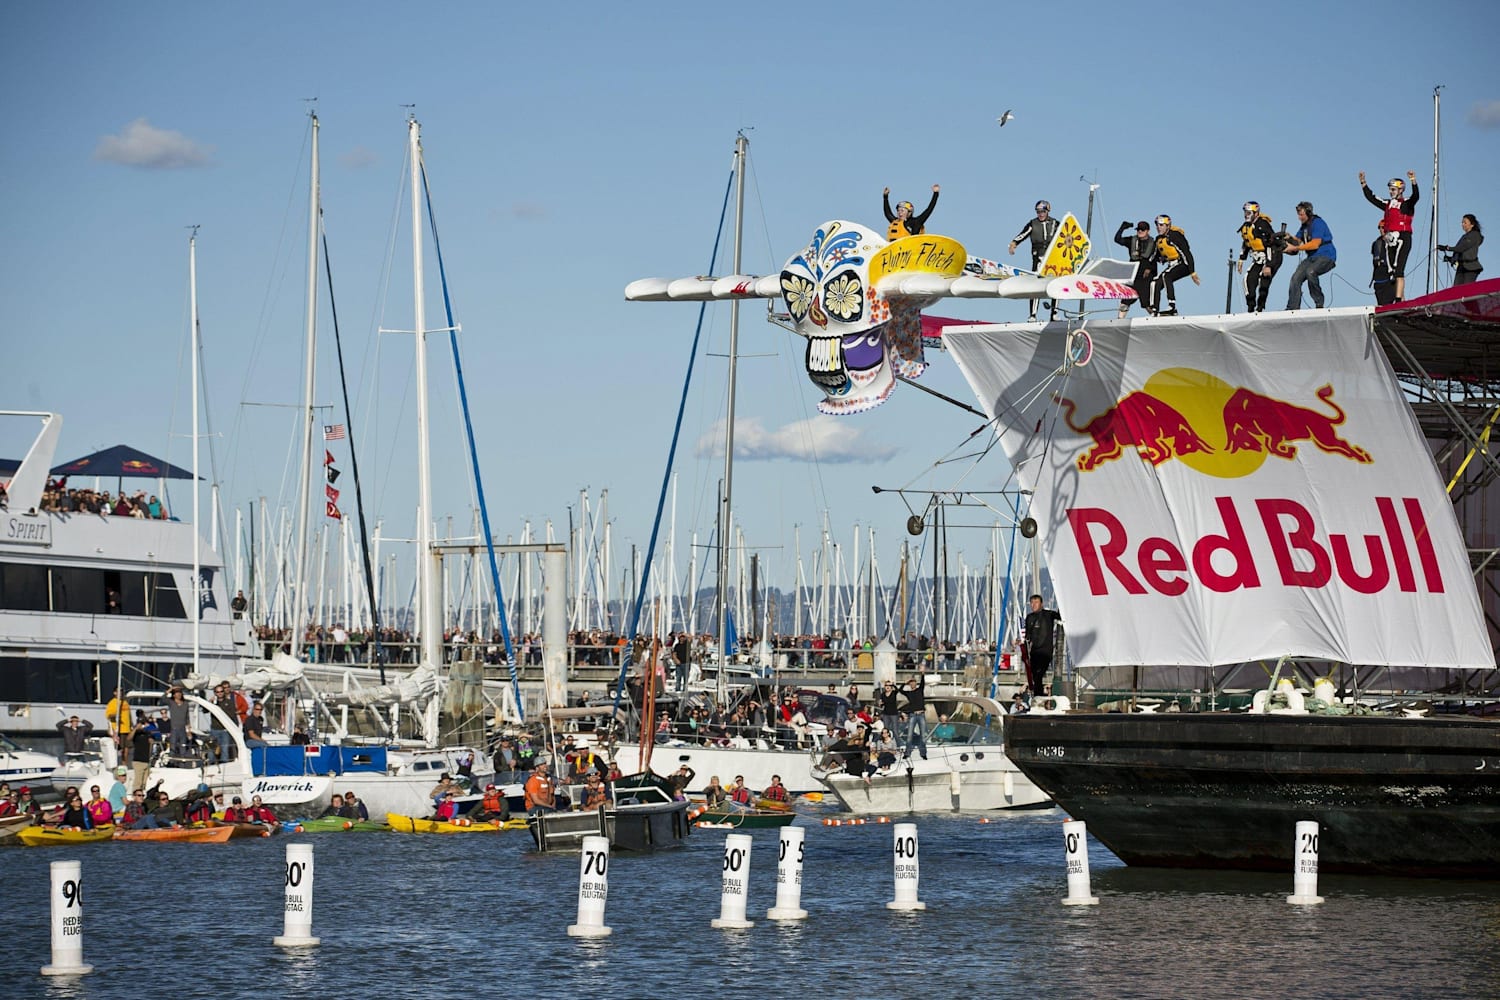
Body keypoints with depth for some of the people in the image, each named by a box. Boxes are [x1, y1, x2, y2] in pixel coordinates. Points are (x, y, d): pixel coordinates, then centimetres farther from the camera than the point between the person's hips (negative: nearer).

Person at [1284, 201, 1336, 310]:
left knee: (1310, 272, -35)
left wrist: (1295, 248, -22)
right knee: (1296, 277, -7)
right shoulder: (1304, 226, 15)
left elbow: (1315, 244, -22)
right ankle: (1292, 308, -5)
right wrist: (1289, 238, -7)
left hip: (1326, 257, -9)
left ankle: (1319, 304, -22)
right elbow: (1297, 240, 18)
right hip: (1312, 258, 9)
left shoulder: (1317, 223, -14)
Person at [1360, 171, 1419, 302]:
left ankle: (1398, 300, -20)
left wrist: (1413, 182, -34)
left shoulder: (1407, 204, -1)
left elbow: (1416, 196, -20)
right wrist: (1363, 183, 19)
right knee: (1393, 271, 7)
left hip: (1402, 239, -8)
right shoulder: (1388, 204, 18)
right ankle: (1402, 300, 11)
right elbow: (1371, 197, 23)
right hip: (1391, 241, 8)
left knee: (1398, 271, -15)